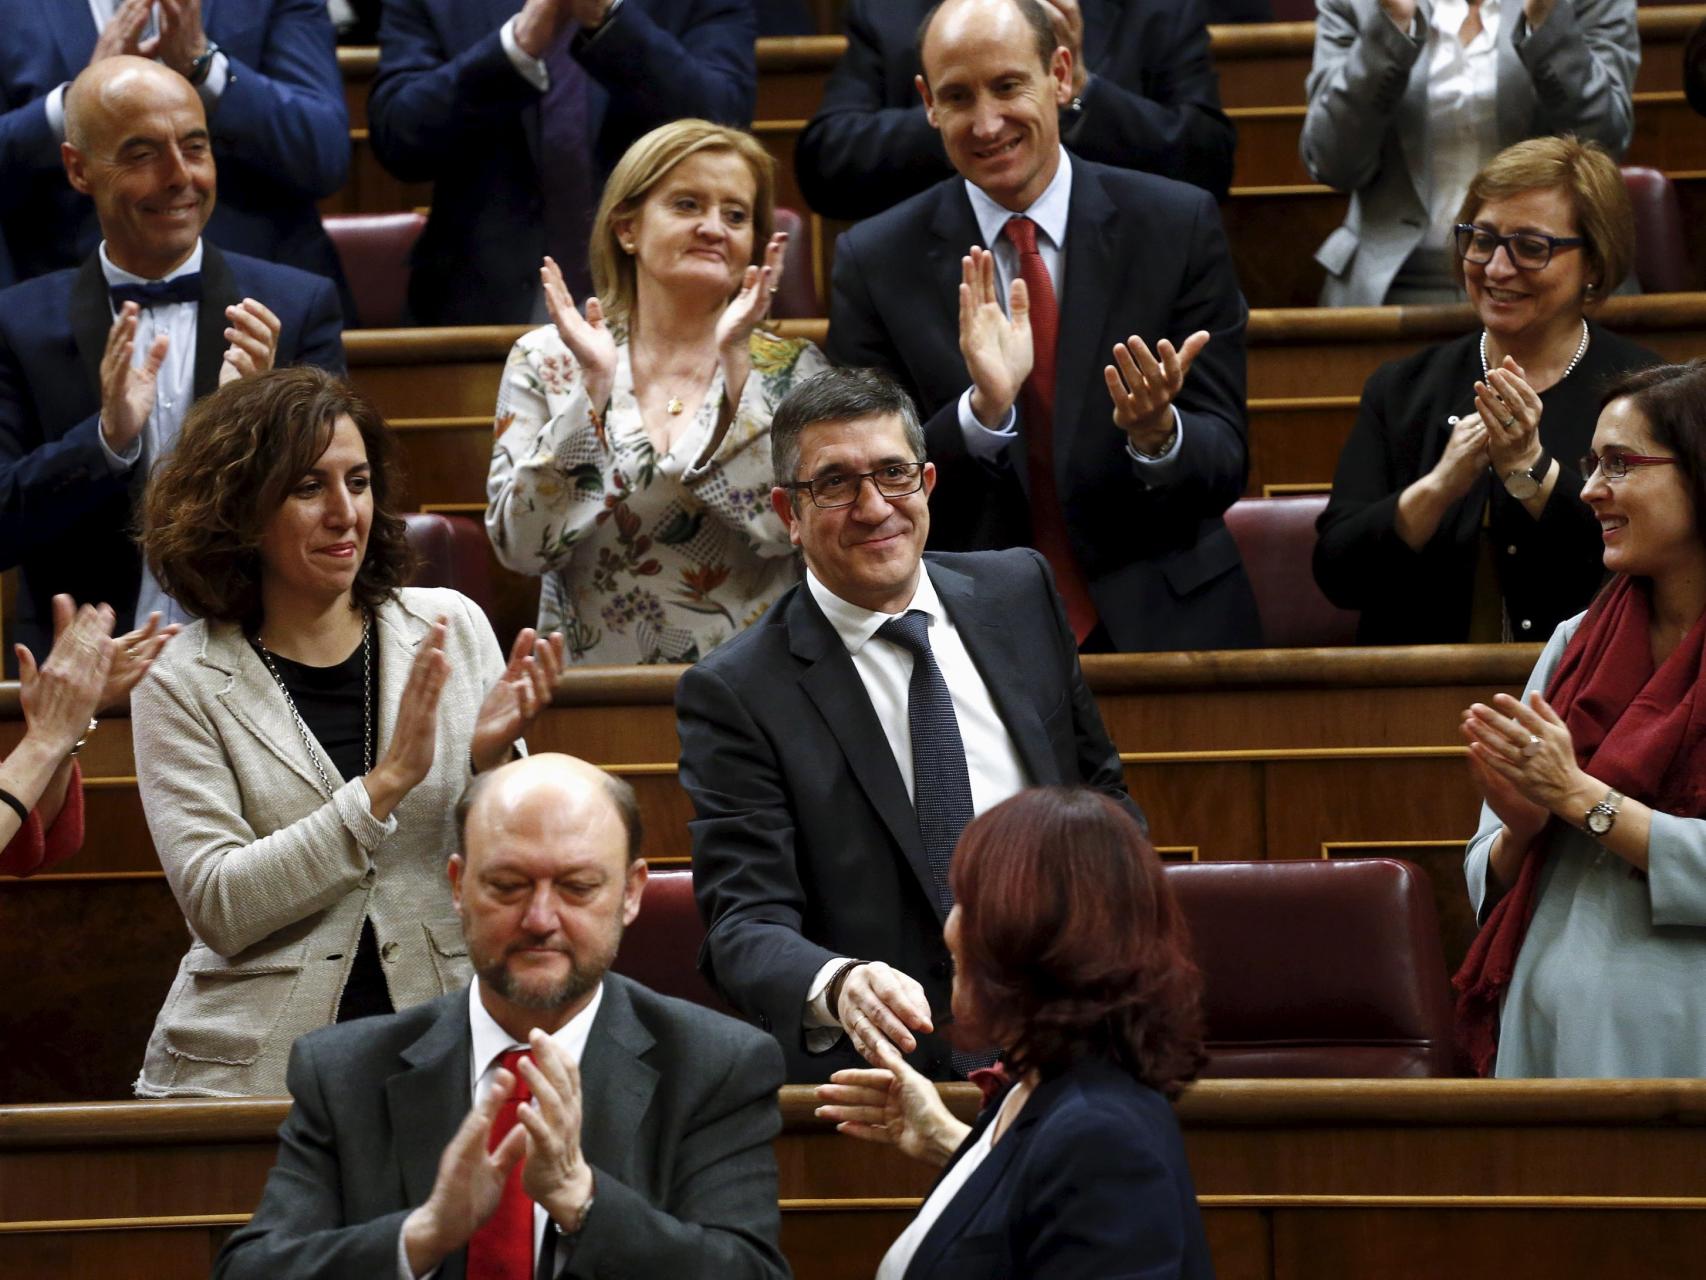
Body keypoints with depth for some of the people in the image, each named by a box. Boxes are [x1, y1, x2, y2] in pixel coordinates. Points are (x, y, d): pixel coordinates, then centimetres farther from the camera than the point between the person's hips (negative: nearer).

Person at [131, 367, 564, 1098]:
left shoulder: (452, 628, 9)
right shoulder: (182, 686, 1)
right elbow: (217, 907, -9)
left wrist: (492, 759, -8)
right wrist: (387, 783, -13)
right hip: (256, 1066, -2)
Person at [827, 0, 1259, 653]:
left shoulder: (1180, 226, 2)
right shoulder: (873, 262, 2)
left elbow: (1225, 468, 2)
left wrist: (1159, 434, -19)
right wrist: (982, 411, -18)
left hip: (1164, 625, 0)